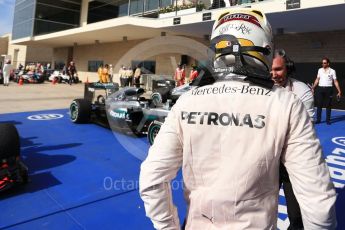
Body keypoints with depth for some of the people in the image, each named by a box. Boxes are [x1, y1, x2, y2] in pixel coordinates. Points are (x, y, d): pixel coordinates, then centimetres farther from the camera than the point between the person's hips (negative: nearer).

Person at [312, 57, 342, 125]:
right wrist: (313, 88, 7)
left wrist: (339, 91, -4)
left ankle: (328, 120, 11)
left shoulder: (332, 71, 0)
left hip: (328, 89, -2)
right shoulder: (320, 70, 9)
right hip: (320, 89, 2)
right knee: (319, 105, 3)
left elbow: (335, 82, 0)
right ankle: (318, 119, 10)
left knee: (328, 105, 3)